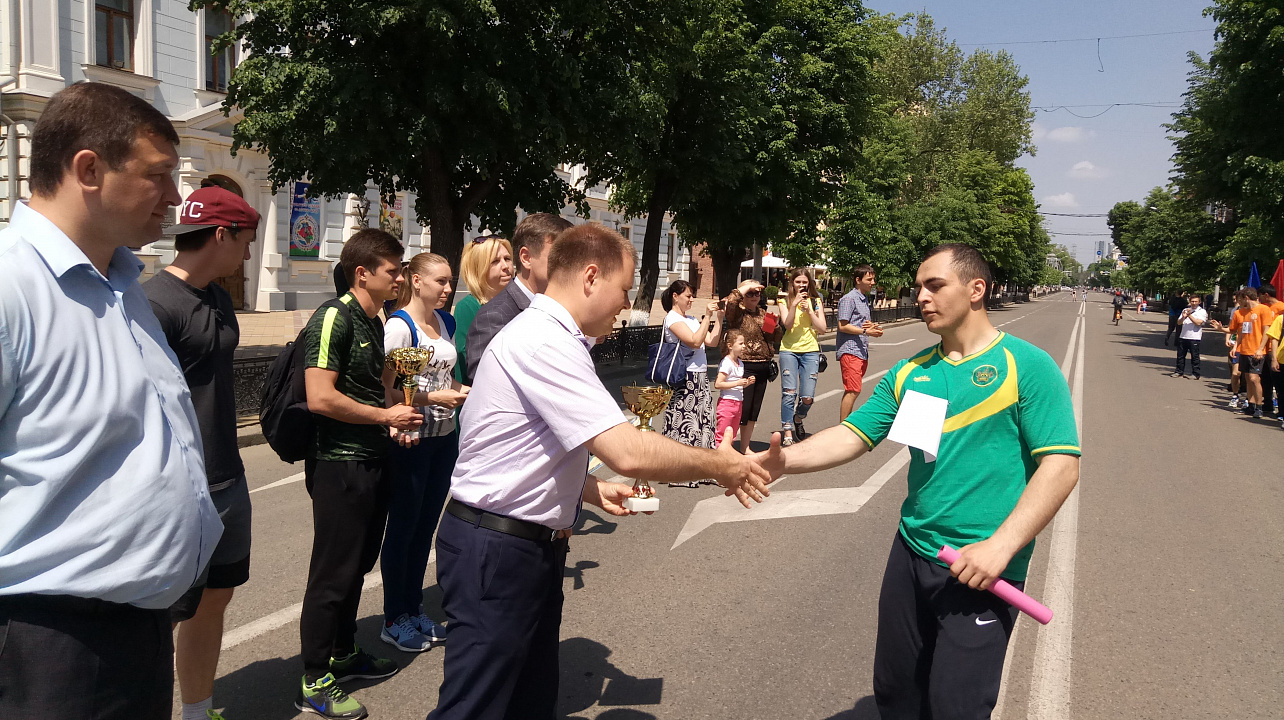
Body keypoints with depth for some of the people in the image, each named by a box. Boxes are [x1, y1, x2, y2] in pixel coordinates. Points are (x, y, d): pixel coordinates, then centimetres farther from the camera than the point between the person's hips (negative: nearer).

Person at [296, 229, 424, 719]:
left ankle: (344, 654, 34)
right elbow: (320, 397, -24)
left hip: (371, 460, 9)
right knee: (333, 573, 0)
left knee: (358, 564, 19)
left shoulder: (375, 323, 14)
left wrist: (397, 421, 11)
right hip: (339, 464, -9)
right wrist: (386, 416, -15)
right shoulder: (334, 317, -15)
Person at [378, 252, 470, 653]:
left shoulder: (445, 322, 10)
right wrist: (435, 398, -20)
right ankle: (394, 620, 19)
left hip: (444, 438, 7)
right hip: (410, 440, -7)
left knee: (426, 526, 15)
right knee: (403, 528, 5)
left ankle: (414, 609, 29)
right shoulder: (399, 325, -14)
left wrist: (462, 390, 3)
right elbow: (385, 390, -17)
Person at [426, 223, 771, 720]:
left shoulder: (547, 335, 12)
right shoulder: (545, 342, -22)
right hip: (496, 552, -10)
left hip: (533, 547, 10)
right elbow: (630, 454, -29)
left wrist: (593, 490, 11)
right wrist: (719, 466, -15)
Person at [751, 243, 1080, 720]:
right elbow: (852, 435, 1)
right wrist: (784, 460, -17)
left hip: (982, 571, -5)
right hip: (911, 552, 5)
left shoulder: (1025, 366, -8)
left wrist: (1000, 546, -22)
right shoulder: (910, 373, 7)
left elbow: (1061, 466, -14)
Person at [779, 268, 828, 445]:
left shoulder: (816, 302, 9)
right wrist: (794, 305, -20)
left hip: (810, 351, 1)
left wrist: (809, 311, -8)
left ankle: (798, 419, 28)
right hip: (789, 350, -1)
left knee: (807, 398, -4)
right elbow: (787, 325, -9)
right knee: (789, 393, -9)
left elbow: (822, 329, 1)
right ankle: (788, 434, 1)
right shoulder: (786, 301, 6)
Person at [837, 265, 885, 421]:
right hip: (850, 351, -9)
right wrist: (865, 331, -19)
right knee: (853, 391, -12)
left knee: (853, 390, 11)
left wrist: (872, 326, 8)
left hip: (862, 352, 9)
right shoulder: (849, 299, -9)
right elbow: (843, 326, -15)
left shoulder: (865, 299, 20)